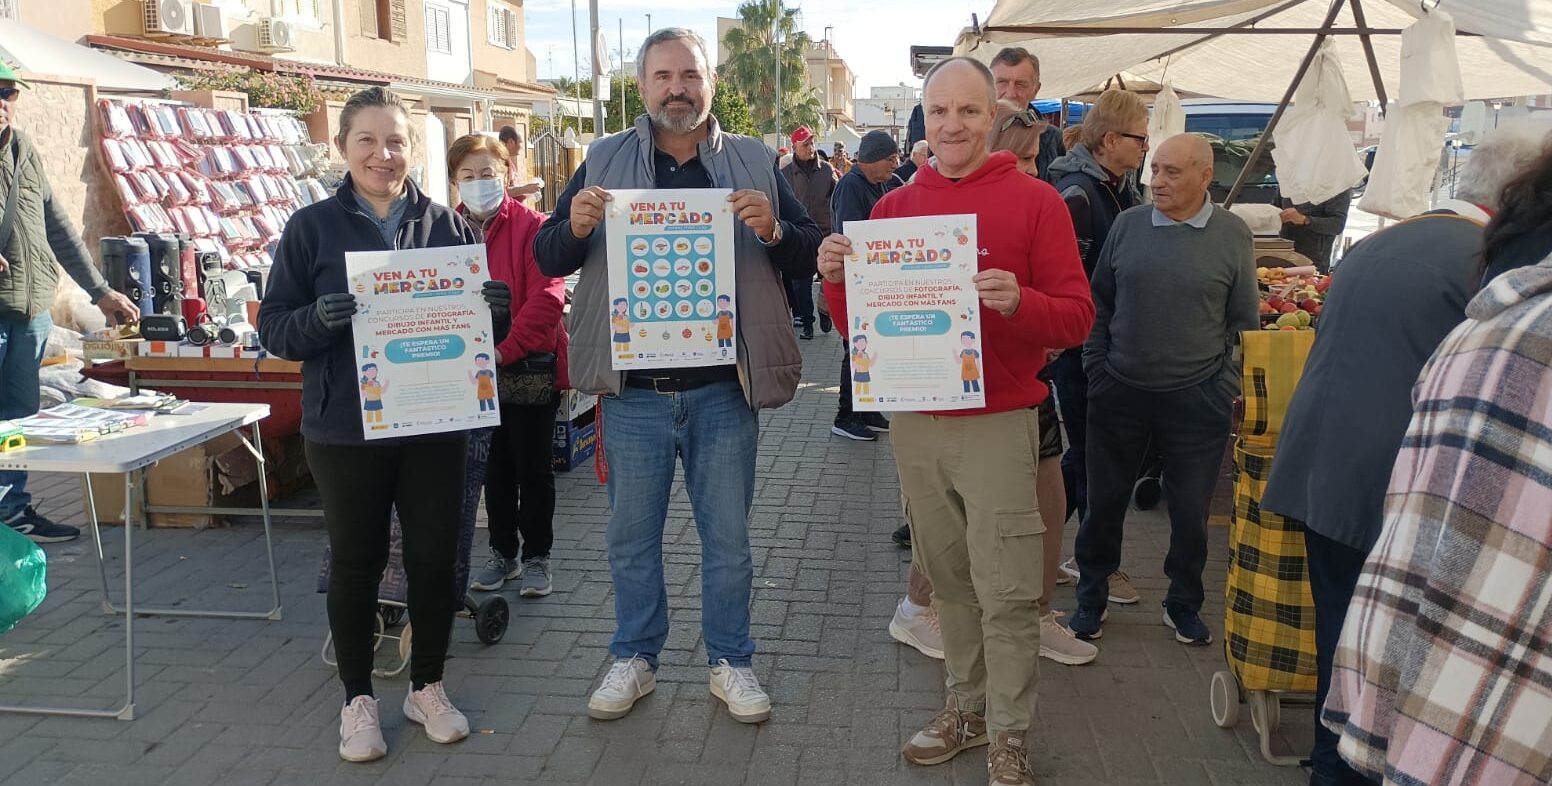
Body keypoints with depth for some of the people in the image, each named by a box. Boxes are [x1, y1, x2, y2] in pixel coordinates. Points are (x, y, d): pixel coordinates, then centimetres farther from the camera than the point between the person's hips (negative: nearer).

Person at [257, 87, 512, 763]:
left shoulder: (446, 225, 3)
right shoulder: (312, 226, -1)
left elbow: (480, 323, 9)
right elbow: (274, 327, -3)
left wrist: (495, 310, -14)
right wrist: (318, 318, -24)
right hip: (345, 429, -1)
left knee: (434, 556, 9)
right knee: (355, 562, 9)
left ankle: (427, 686, 29)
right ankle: (358, 699, 27)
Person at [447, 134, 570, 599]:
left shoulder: (531, 226, -9)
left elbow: (547, 298, -17)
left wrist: (505, 349, -23)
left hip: (529, 367, -4)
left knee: (532, 467, 6)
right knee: (495, 465, 15)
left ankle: (537, 557, 21)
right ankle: (503, 554, 30)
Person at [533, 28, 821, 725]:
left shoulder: (755, 163, 5)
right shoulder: (604, 161, 5)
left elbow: (810, 256, 3)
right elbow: (547, 260, 5)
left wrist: (772, 230, -18)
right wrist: (575, 227, -18)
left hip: (723, 388, 0)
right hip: (632, 391, 1)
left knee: (728, 535, 11)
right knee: (632, 535, 12)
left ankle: (730, 661, 27)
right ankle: (634, 658, 30)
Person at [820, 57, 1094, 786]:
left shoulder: (1035, 200, -4)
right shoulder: (893, 206, 6)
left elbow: (1077, 317, -7)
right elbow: (859, 325, 10)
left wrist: (1019, 302, -27)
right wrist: (837, 280, -11)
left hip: (998, 423, -3)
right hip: (914, 422, 4)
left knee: (1005, 591, 1)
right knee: (948, 579, 15)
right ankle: (965, 706, 32)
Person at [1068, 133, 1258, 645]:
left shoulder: (1233, 235, -1)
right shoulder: (1128, 225, 2)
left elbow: (1243, 322, 4)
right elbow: (1100, 304, 8)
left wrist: (1228, 386, -2)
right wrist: (1096, 370, 2)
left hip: (1198, 400, -1)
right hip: (1120, 392, 1)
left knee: (1191, 509, 10)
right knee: (1105, 499, 10)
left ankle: (1184, 603, 30)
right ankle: (1091, 597, 28)